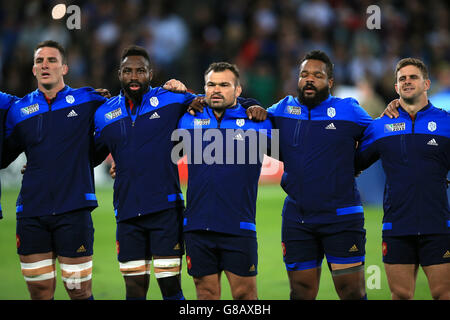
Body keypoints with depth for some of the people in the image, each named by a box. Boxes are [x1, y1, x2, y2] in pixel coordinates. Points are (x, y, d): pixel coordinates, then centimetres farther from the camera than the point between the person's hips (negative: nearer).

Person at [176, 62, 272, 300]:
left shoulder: (256, 123, 4)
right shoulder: (189, 120, 8)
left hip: (239, 228, -2)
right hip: (198, 225, 2)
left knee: (244, 292, 0)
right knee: (206, 293, 7)